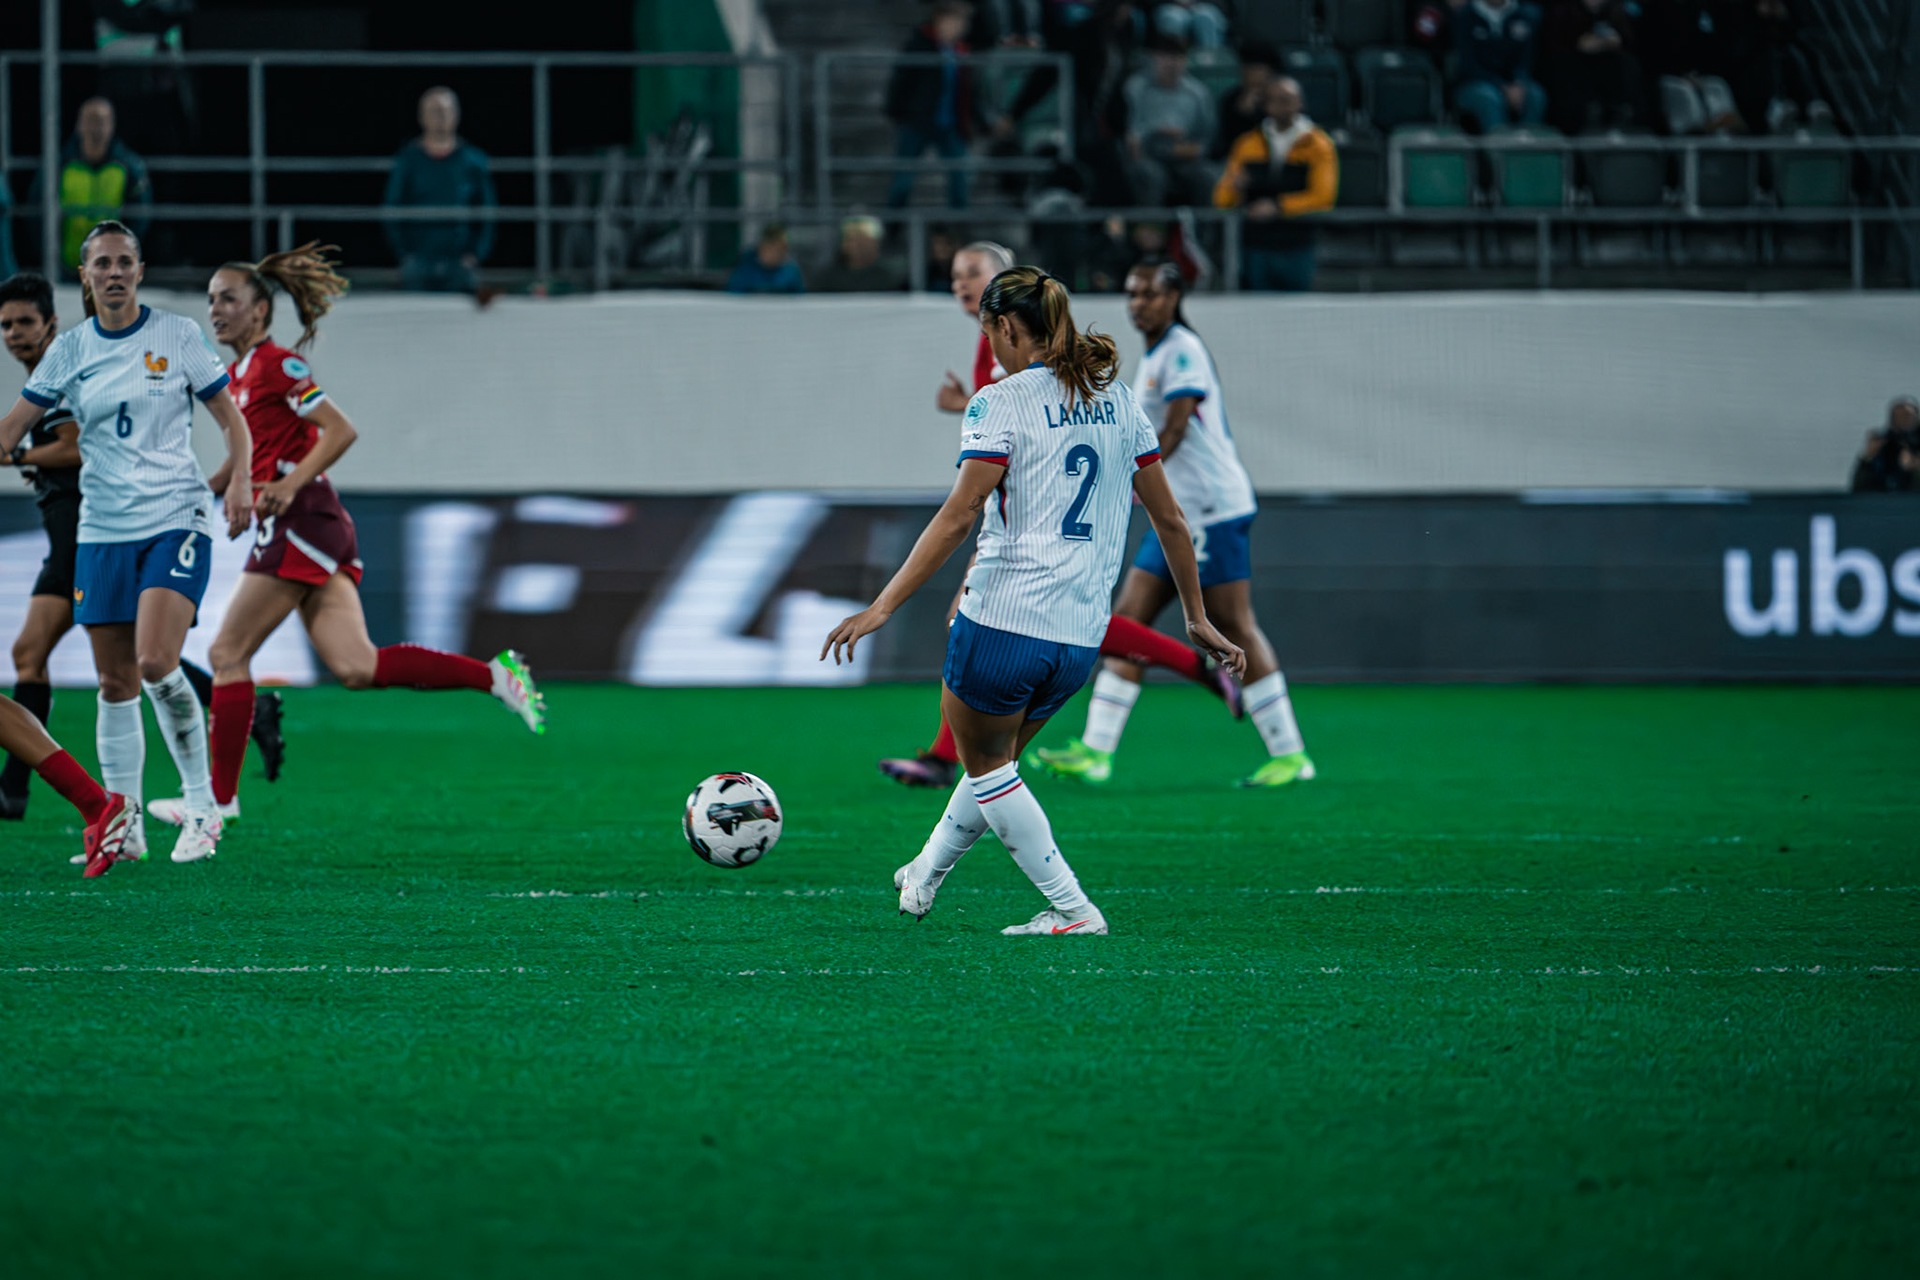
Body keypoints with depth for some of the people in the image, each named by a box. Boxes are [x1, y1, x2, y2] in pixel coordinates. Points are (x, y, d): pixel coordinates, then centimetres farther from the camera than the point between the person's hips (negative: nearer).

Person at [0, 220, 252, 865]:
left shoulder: (177, 335, -1)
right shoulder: (69, 351, 6)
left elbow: (231, 420, 4)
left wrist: (238, 483, -12)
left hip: (176, 520, -4)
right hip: (103, 531, 4)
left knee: (155, 662, -20)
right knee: (115, 684, 3)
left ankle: (202, 806, -7)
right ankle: (123, 828, 12)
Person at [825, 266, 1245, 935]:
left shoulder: (1001, 404, -9)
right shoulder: (1116, 398, 10)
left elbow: (958, 515, -18)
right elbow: (1169, 517, 12)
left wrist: (882, 607, -18)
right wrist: (1197, 618, 21)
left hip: (1005, 616, -7)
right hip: (1081, 636, 7)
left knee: (986, 767, 12)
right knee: (996, 758, 25)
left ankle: (1072, 909, 4)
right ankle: (923, 879, 43)